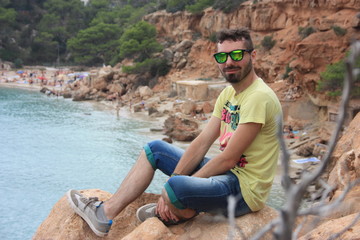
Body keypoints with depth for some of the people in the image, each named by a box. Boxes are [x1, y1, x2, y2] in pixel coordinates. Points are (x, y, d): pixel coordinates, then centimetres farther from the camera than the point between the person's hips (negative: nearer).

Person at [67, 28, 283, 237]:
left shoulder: (259, 97, -20)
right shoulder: (228, 93, 9)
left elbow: (228, 159, -22)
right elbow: (202, 143, 3)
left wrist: (174, 188, -16)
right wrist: (173, 182, -8)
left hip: (245, 189, -9)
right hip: (226, 174, 9)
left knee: (177, 187, -36)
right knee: (155, 148, 13)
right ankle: (105, 214, 10)